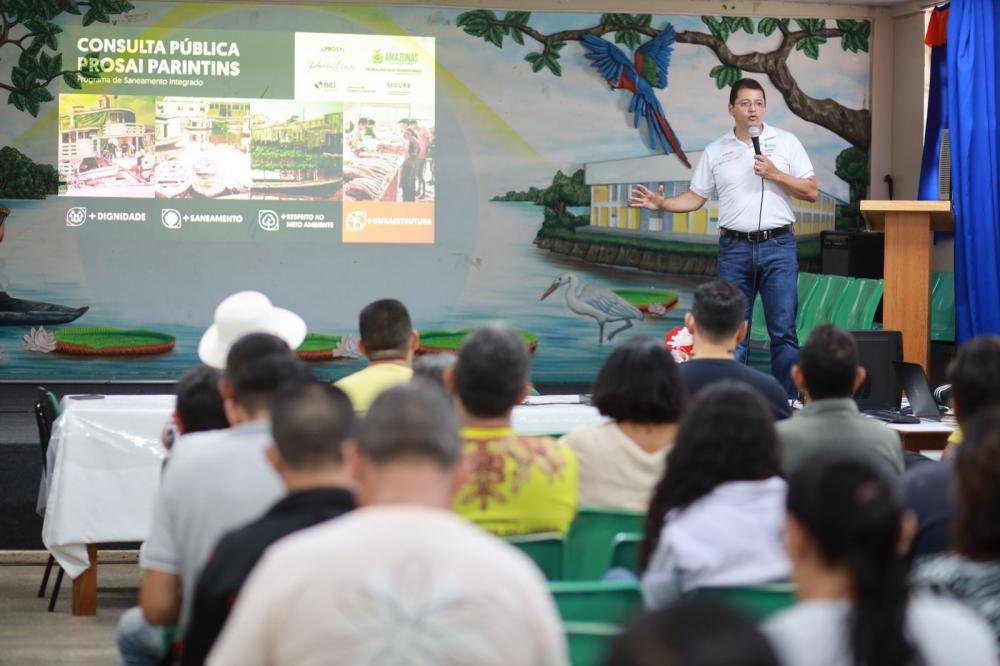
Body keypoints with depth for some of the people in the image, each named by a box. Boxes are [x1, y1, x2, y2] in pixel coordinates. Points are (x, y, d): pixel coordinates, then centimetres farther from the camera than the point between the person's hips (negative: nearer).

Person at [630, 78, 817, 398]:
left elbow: (811, 192, 3)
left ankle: (787, 402, 3)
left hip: (778, 245, -1)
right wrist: (662, 204, -5)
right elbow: (696, 198, 11)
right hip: (734, 248, 1)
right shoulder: (715, 151, 9)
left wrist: (775, 174, -10)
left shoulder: (786, 142, 5)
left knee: (784, 331, -3)